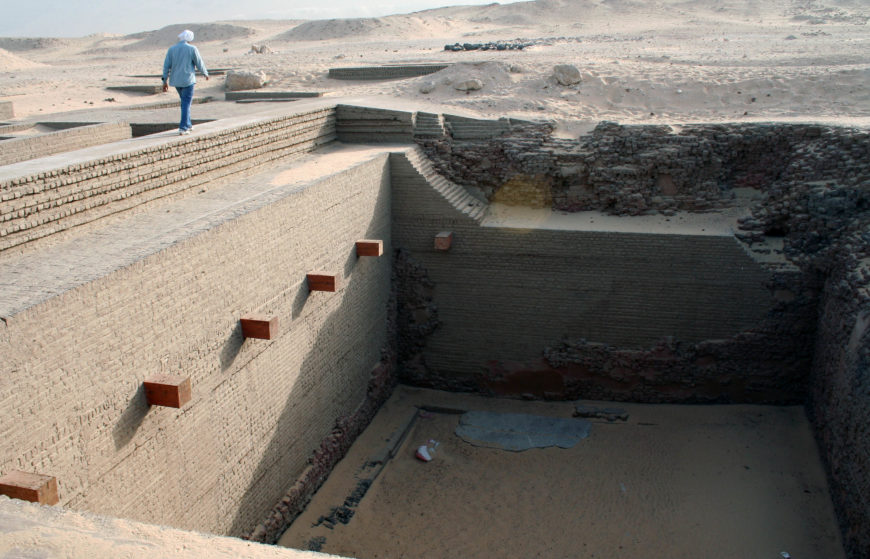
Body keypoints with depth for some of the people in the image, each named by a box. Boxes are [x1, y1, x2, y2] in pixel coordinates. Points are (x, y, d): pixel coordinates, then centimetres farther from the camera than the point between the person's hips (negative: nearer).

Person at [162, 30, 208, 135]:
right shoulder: (192, 49, -8)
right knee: (186, 103, -1)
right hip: (188, 80, -5)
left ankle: (187, 124, 25)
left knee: (185, 101, 21)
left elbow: (166, 66, 4)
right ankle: (183, 128, -7)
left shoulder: (171, 49, 4)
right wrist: (205, 73, 16)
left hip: (175, 80, 5)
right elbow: (199, 64, -3)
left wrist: (165, 81, 9)